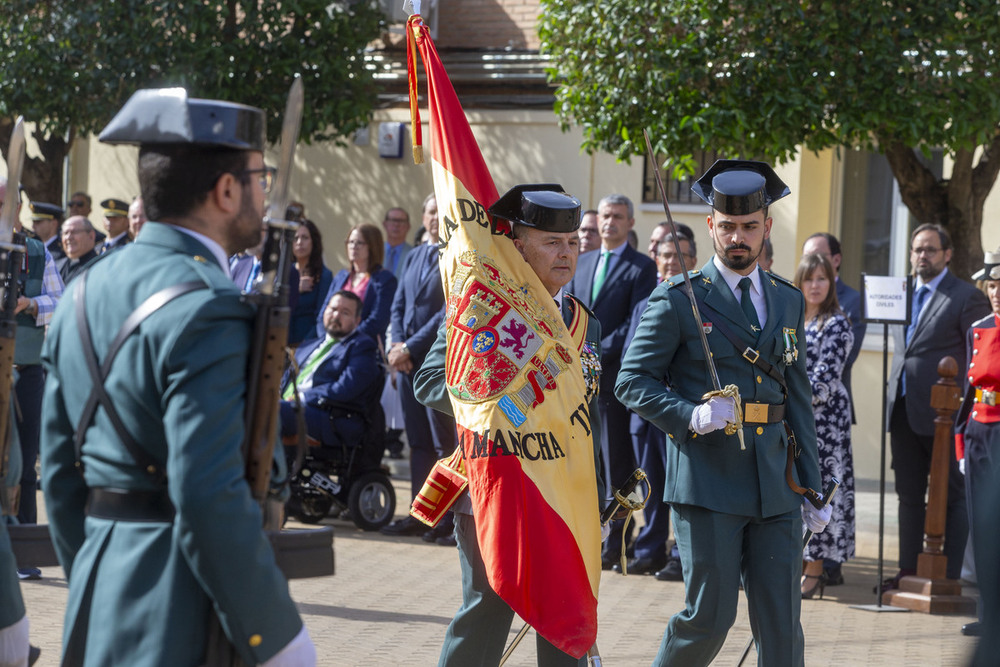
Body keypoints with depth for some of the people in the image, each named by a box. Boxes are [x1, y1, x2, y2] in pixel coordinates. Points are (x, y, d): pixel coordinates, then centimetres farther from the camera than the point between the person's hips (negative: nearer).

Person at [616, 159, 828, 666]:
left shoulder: (787, 301, 15)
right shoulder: (677, 301, -1)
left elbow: (798, 398, 18)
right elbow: (633, 382, -3)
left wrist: (811, 488, 14)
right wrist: (690, 416, -20)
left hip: (775, 485, 5)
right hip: (706, 479, -4)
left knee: (781, 620, 2)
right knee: (710, 615, -4)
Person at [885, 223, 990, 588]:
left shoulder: (967, 297, -5)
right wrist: (895, 399, 15)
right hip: (903, 410, 7)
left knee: (952, 496, 1)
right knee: (909, 494, 11)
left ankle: (950, 576, 4)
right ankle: (909, 569, 18)